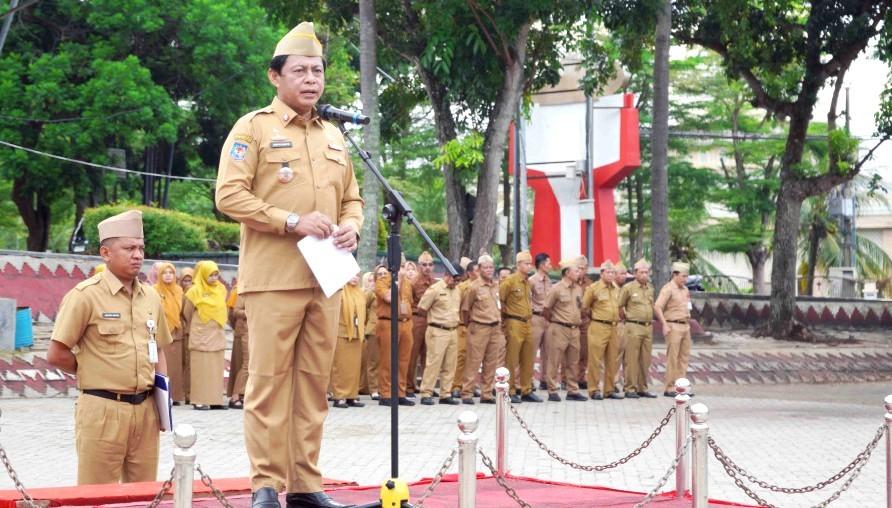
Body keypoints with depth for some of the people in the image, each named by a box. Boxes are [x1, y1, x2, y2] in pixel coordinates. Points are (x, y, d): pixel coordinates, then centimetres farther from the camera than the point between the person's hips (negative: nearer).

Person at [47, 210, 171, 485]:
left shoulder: (151, 297, 12)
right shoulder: (86, 295, -7)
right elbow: (56, 355, -8)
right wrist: (95, 373, 1)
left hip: (145, 408, 6)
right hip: (102, 410, -5)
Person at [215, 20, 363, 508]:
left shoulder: (333, 136, 18)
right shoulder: (253, 128, -1)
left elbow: (352, 197, 24)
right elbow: (229, 195, -9)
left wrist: (351, 227, 1)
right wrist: (292, 221, -16)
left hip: (324, 277, 6)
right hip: (273, 277, -6)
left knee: (314, 382, 7)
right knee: (269, 381, -6)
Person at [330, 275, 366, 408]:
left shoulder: (360, 294, 14)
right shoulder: (340, 292, -6)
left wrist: (362, 330, 15)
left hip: (356, 333, 6)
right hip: (342, 332, -6)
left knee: (355, 366, 6)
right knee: (341, 365, -4)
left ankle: (352, 395, 10)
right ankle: (339, 397, -3)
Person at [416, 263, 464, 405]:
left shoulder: (457, 290, 11)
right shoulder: (435, 289, -8)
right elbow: (422, 308, -3)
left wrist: (455, 322, 12)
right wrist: (434, 319, 5)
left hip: (453, 331, 6)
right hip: (438, 332, -6)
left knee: (449, 365, 7)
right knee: (433, 363, -8)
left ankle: (445, 394, 13)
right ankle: (426, 394, -5)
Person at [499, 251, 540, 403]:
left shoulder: (527, 282, 14)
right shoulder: (509, 281, -11)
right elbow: (499, 299, -11)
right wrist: (506, 313, -4)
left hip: (527, 324, 8)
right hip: (514, 324, -8)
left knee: (528, 360, 11)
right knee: (511, 360, -4)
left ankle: (526, 391, 19)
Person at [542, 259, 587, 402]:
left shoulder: (578, 289, 10)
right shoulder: (556, 289, -9)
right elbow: (545, 309, -6)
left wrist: (578, 320, 13)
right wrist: (554, 321, 2)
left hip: (574, 330, 7)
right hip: (559, 329, -6)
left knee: (573, 362, 10)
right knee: (554, 361, -2)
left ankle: (573, 391, 16)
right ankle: (552, 391, 3)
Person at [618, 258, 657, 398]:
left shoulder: (650, 288, 13)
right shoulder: (628, 288, -5)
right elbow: (619, 306, -1)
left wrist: (650, 320, 16)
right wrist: (625, 318, 3)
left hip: (648, 327, 6)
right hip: (633, 327, -6)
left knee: (645, 360, 9)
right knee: (631, 359, -5)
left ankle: (642, 388, 16)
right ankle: (630, 389, -2)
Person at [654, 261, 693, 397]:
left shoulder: (685, 289, 15)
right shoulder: (668, 289, -10)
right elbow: (657, 307, -17)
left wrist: (688, 321, 17)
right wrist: (665, 325, -21)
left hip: (685, 326, 8)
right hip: (673, 326, -8)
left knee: (684, 357, 7)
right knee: (672, 358, -6)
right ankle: (669, 388, -2)